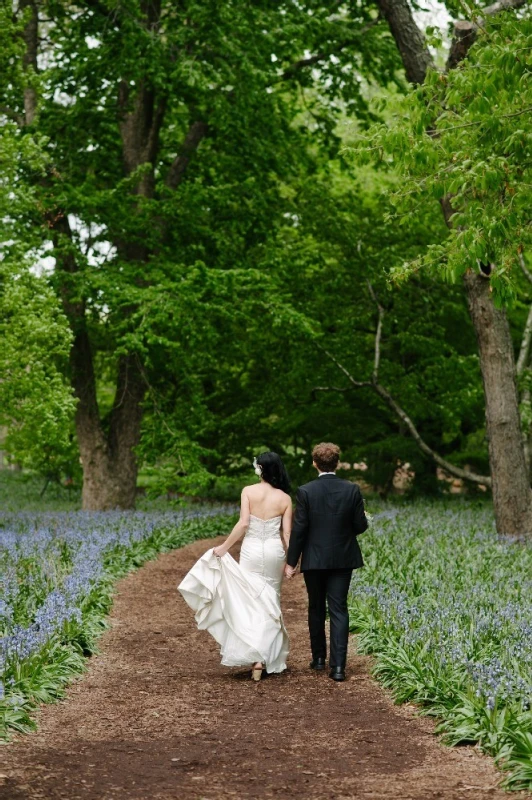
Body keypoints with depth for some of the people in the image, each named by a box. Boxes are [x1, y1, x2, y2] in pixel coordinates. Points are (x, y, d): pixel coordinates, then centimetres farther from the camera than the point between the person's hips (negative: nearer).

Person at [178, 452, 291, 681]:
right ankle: (268, 657, 8)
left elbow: (243, 524, -13)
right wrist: (290, 560, 7)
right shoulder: (285, 498, -1)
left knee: (250, 602, 4)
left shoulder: (248, 491, -6)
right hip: (274, 552, 2)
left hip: (251, 551, -2)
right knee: (270, 603, 12)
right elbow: (287, 533, -2)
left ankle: (255, 656, -6)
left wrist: (224, 547, -5)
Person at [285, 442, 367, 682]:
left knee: (316, 609, 16)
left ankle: (319, 658, 25)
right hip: (342, 559, 1)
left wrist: (291, 562, -3)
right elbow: (360, 525, -4)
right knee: (338, 610, 2)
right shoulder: (352, 490, -7)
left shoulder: (305, 492, -11)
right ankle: (338, 665, -7)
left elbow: (298, 529, -10)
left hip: (314, 559, -1)